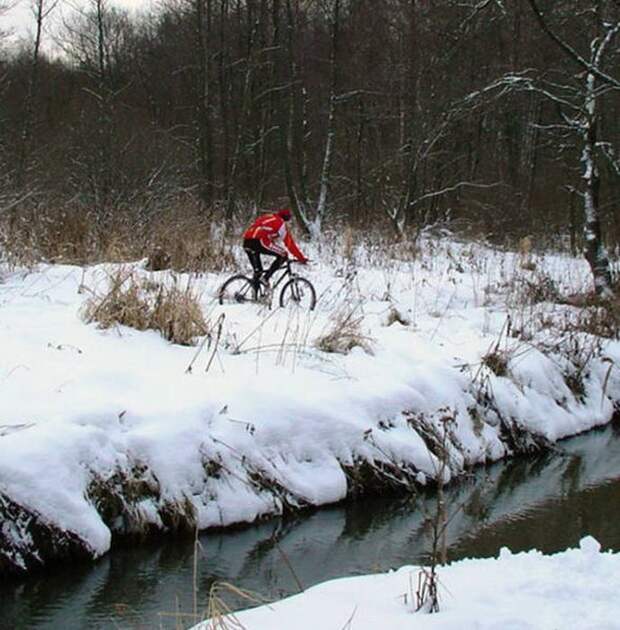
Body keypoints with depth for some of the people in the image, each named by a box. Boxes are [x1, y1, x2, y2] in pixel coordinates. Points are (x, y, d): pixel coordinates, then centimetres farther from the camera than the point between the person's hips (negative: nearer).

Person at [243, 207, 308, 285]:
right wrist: (301, 258, 18)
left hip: (246, 243, 8)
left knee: (257, 272, 21)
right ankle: (265, 279, -3)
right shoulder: (280, 222, 14)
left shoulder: (264, 218, 36)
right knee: (283, 255, 6)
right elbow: (289, 242, 12)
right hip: (259, 242, -7)